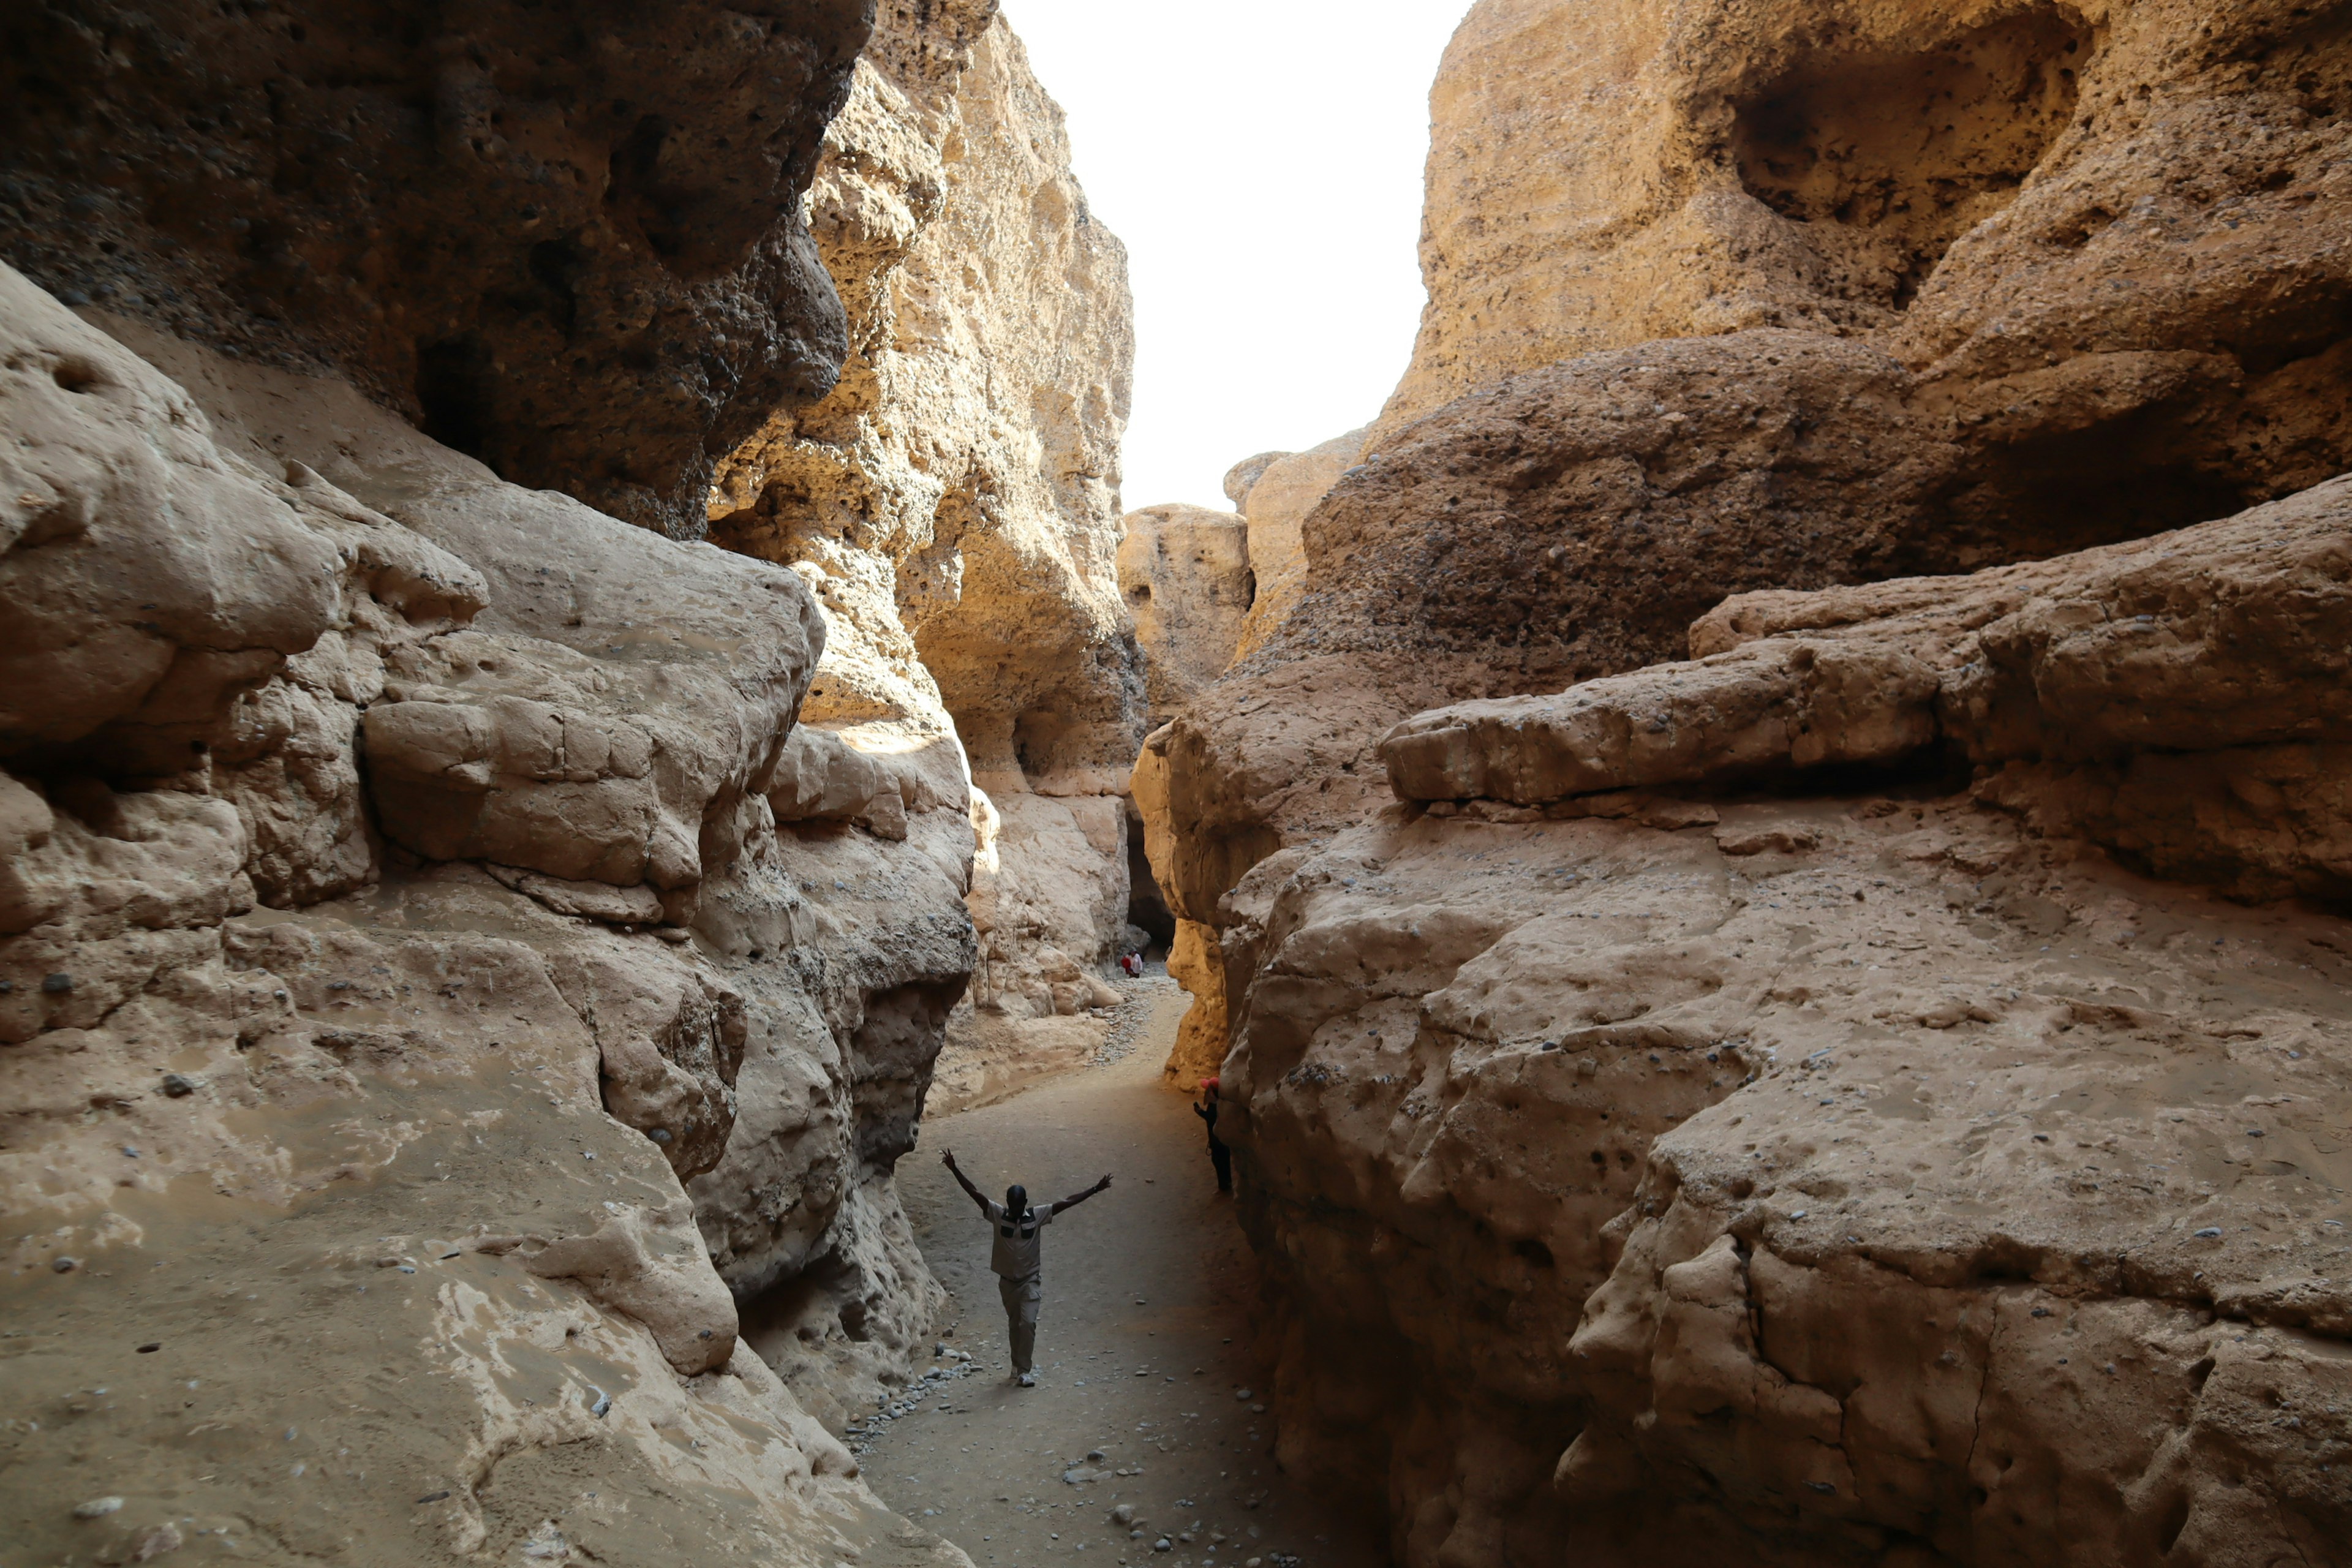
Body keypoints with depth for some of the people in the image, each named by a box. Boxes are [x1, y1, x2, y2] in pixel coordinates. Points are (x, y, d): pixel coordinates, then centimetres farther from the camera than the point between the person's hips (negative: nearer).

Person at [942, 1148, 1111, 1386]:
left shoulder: (1037, 1216, -9)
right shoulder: (997, 1214, -9)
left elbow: (1067, 1202, -10)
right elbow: (974, 1193, -15)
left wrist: (1094, 1190, -13)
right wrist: (955, 1169, -22)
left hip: (1030, 1281, -2)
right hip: (1007, 1281, 2)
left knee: (1028, 1323, -14)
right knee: (1014, 1326, 14)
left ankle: (1023, 1370, -5)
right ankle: (1019, 1366, 32)